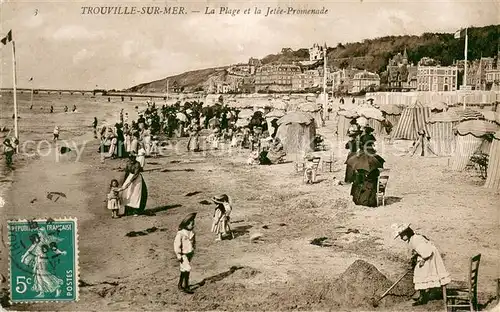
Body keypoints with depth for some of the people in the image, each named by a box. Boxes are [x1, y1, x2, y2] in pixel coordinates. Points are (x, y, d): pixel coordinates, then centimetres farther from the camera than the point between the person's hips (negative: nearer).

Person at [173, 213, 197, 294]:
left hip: (190, 253, 7)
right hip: (183, 254, -7)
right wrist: (179, 256, -17)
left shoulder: (191, 232, -1)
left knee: (184, 270, 17)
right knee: (187, 269, -12)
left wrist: (193, 250, 18)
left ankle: (180, 285, 31)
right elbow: (176, 245, -19)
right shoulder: (180, 233, -22)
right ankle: (186, 287, -1)